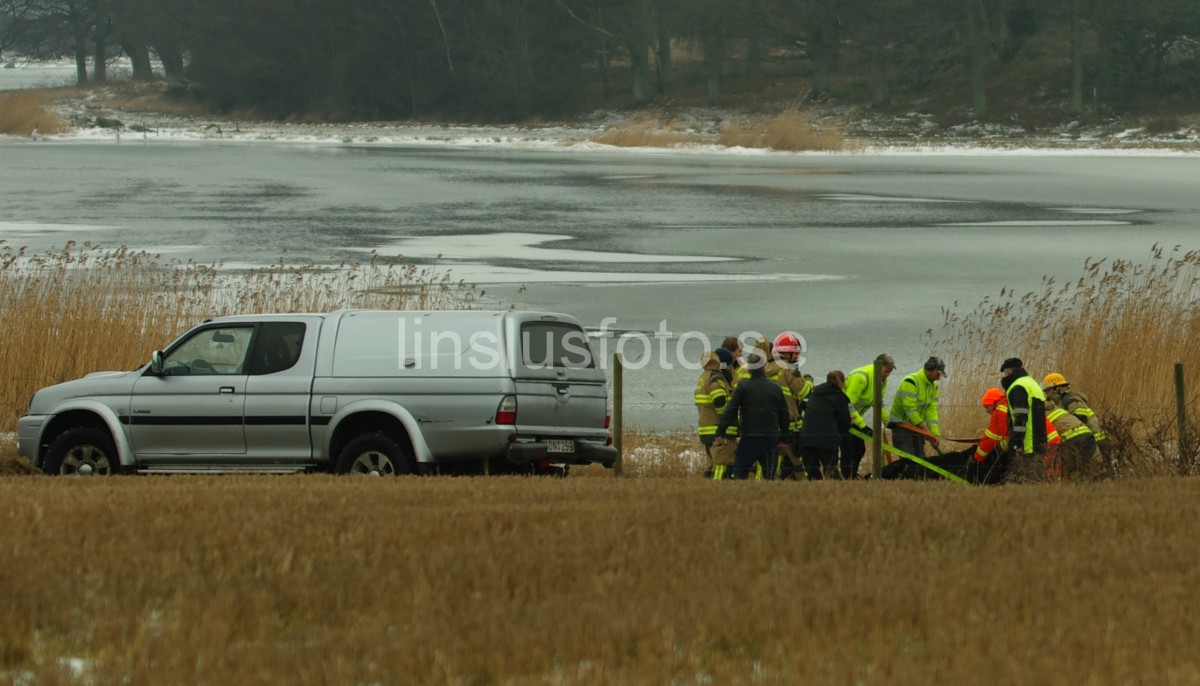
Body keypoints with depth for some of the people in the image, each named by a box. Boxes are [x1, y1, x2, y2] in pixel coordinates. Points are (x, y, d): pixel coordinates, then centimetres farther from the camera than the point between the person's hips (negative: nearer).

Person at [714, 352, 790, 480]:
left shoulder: (743, 387, -5)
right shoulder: (775, 388, 5)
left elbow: (730, 412, -10)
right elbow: (784, 416, 11)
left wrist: (720, 433, -9)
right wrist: (782, 439, 20)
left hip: (749, 439, -3)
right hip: (771, 438, 3)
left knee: (738, 474, 2)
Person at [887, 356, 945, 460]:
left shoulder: (933, 386, 5)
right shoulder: (910, 382, -22)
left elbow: (931, 410, 1)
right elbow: (910, 409, -27)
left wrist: (934, 434, -11)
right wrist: (926, 430, -26)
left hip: (917, 427, 8)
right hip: (901, 425, -8)